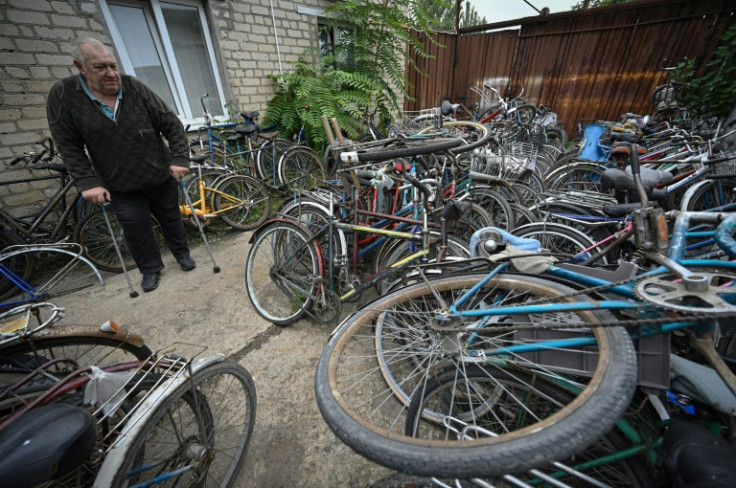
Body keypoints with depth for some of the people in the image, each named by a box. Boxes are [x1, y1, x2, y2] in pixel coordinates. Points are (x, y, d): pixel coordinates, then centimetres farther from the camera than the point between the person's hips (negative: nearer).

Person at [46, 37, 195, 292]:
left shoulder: (134, 87, -6)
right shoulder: (63, 95, -6)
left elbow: (171, 124, -5)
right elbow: (69, 146, -4)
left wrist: (179, 158, -14)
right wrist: (88, 181, -11)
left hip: (162, 178, 1)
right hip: (120, 188, 0)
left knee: (171, 218, 15)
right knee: (137, 230, 7)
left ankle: (182, 252, 37)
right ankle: (150, 269, 27)